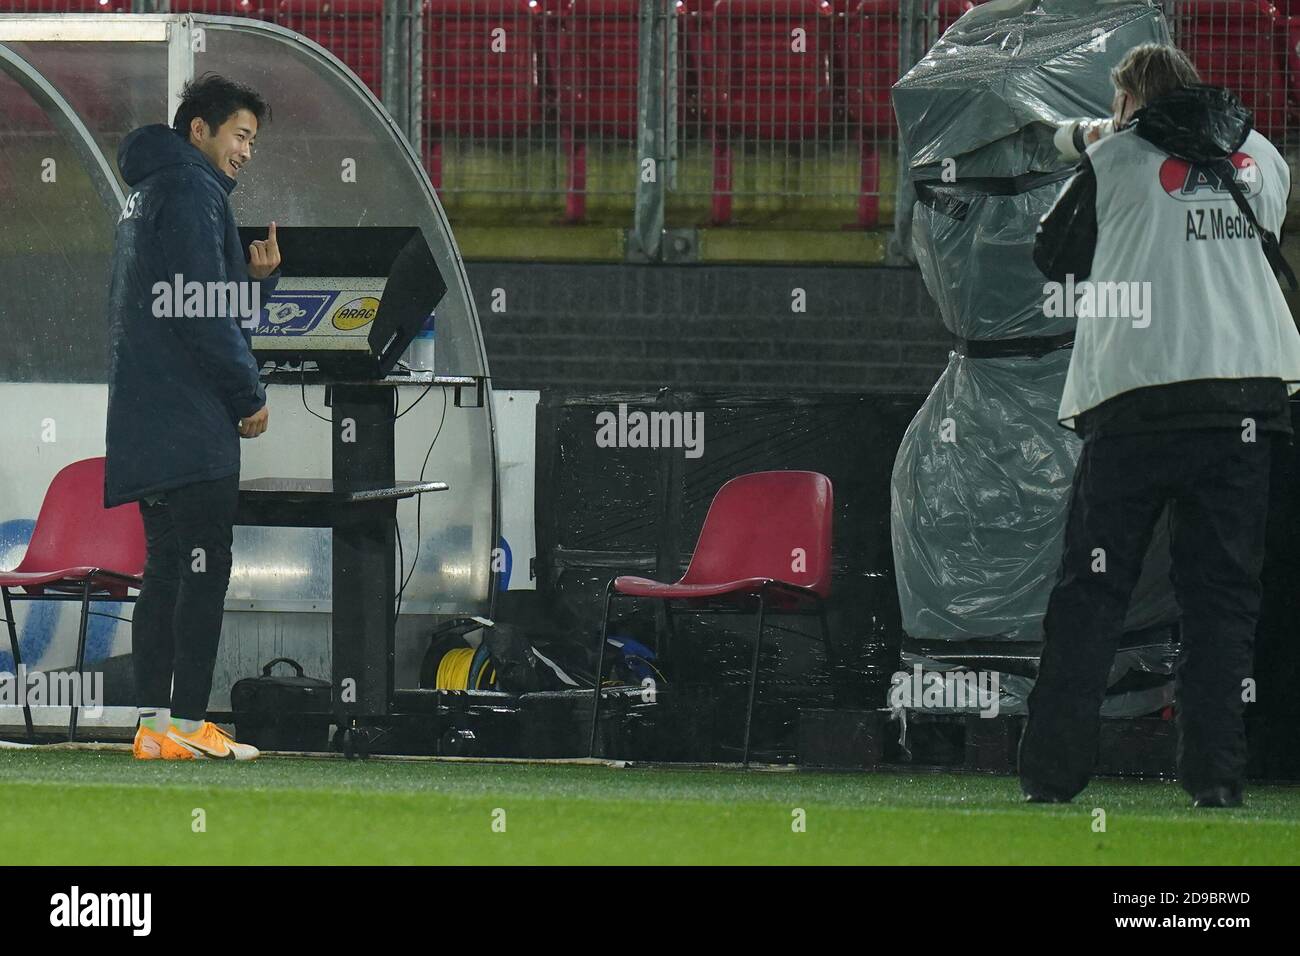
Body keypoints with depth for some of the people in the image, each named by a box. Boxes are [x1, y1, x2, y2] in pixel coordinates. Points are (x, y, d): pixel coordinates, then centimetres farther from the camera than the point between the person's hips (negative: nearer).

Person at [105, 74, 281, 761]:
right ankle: (188, 723, -14)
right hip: (191, 421, -10)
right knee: (205, 567, -10)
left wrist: (255, 277, 10)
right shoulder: (190, 192, -8)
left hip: (146, 421, 10)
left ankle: (156, 723, 6)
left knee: (166, 569, 9)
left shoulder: (148, 195, 24)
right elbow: (201, 313, -16)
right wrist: (248, 396, -9)